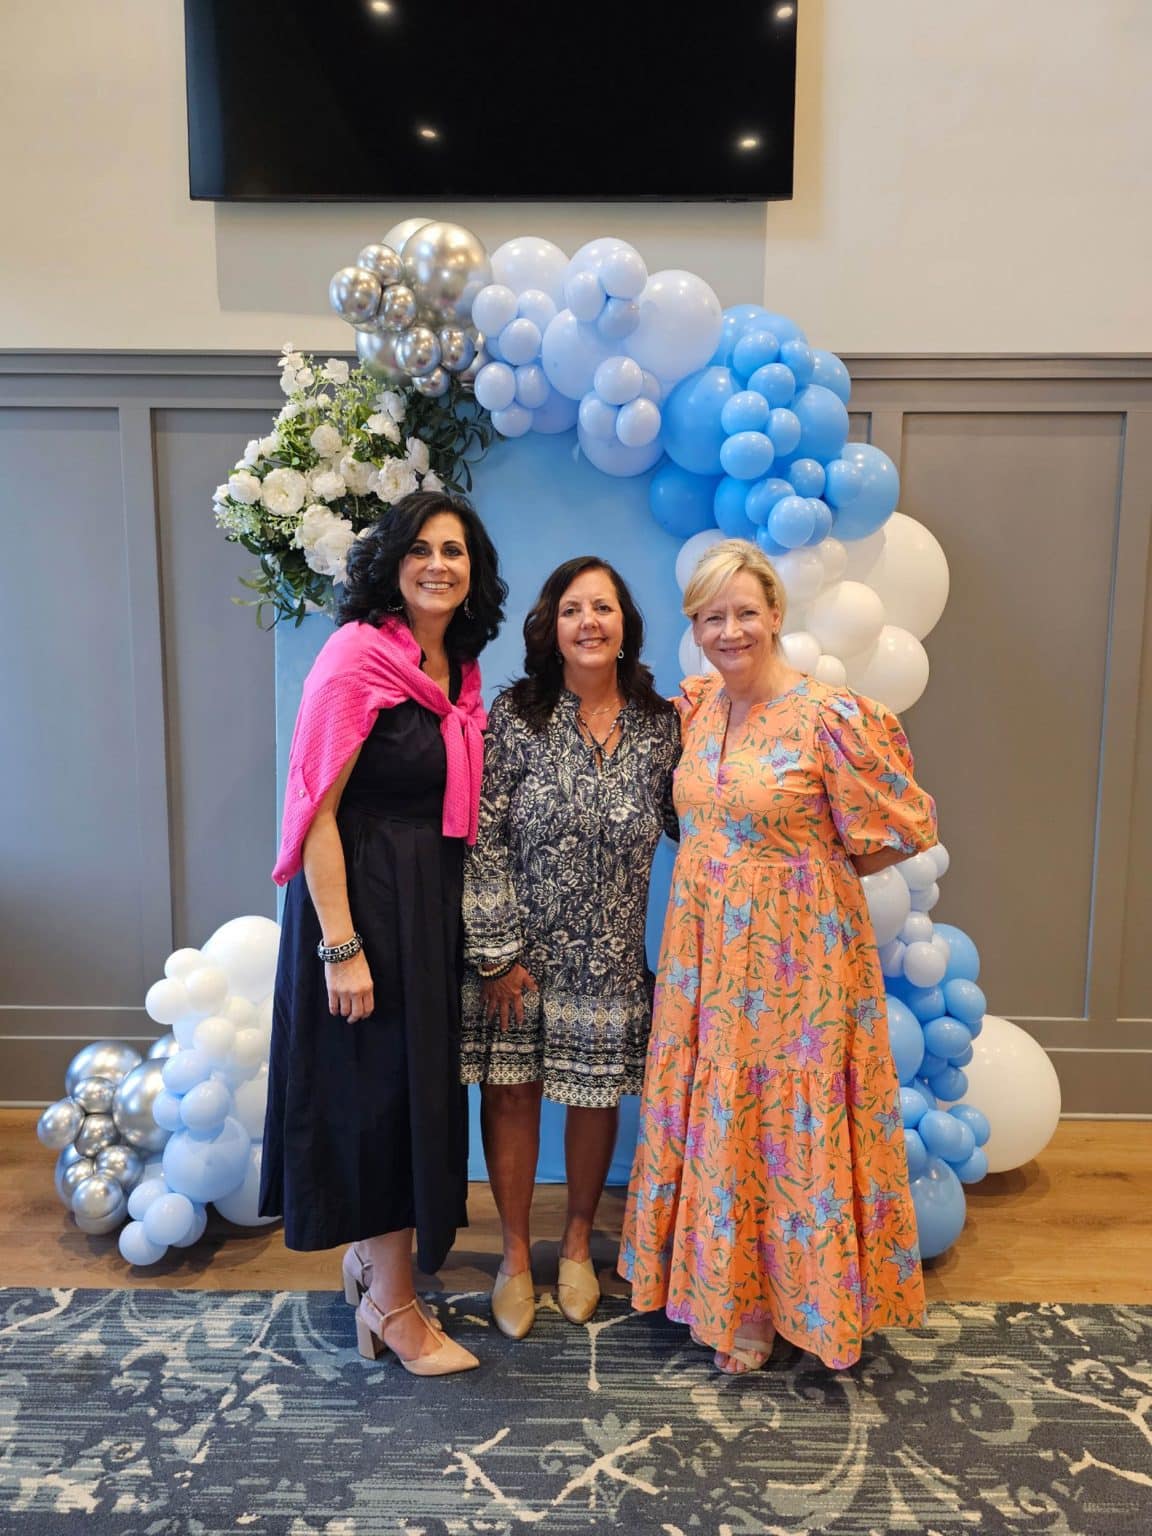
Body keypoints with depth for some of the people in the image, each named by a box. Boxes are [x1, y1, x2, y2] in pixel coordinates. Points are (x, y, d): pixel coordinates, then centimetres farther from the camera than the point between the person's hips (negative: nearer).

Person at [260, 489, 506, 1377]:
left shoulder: (460, 671, 9)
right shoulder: (358, 654, -14)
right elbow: (317, 809, -17)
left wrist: (481, 925, 13)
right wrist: (340, 946, -20)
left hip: (433, 902, 8)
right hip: (361, 898, -8)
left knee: (415, 1084, 17)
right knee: (377, 1087, 3)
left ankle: (374, 1261, 38)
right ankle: (393, 1304, 23)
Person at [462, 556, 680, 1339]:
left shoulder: (661, 725, 0)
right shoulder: (515, 716, -8)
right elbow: (482, 840, -9)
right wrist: (497, 952, -11)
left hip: (612, 958, 2)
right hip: (521, 951, -2)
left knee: (598, 1096, 13)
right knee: (511, 1091, 8)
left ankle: (578, 1243, 39)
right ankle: (516, 1252, 32)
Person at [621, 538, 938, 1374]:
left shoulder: (831, 716, -16)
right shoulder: (696, 705, 3)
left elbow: (901, 829, -9)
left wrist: (813, 870, -2)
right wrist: (724, 868, 8)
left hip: (794, 956, -6)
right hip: (708, 955, 6)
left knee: (791, 1126, 7)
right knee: (712, 1121, 14)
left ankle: (789, 1296, 30)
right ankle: (726, 1292, 35)